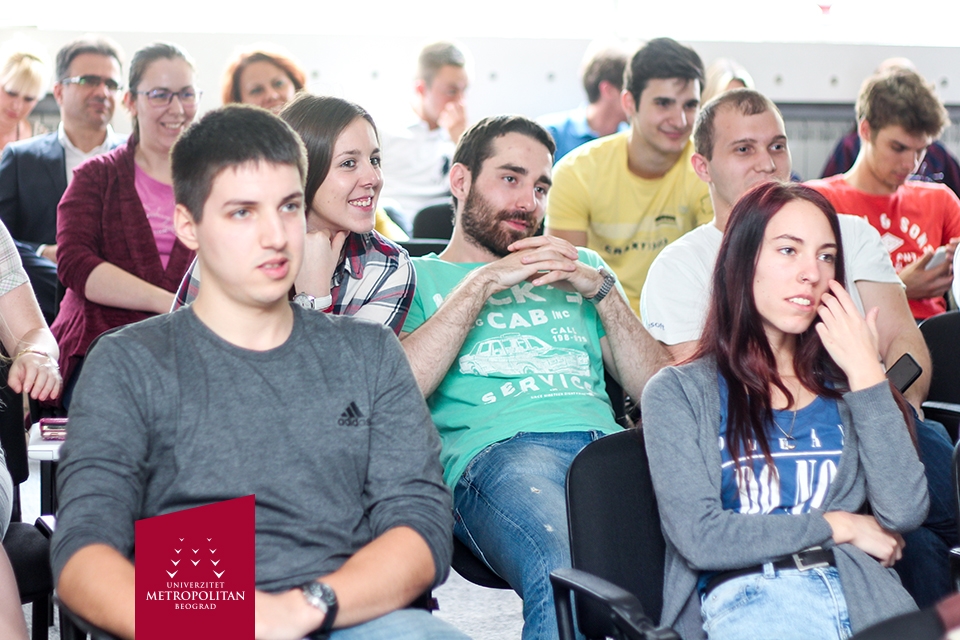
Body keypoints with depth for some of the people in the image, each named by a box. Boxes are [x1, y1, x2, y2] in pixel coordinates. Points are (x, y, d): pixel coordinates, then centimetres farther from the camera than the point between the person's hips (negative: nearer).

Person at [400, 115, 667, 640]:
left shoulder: (580, 267, 35)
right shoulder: (419, 276, 24)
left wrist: (601, 288, 10)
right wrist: (480, 284, 3)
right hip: (496, 448, -3)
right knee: (566, 579, -40)